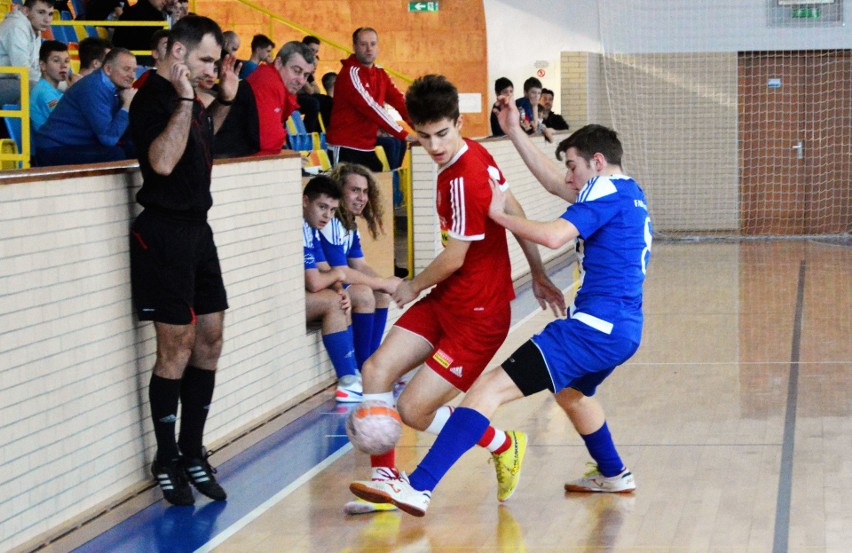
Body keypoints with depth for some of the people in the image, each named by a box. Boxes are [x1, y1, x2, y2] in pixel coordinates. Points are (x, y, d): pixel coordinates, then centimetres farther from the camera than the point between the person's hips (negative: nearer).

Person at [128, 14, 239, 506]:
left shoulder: (186, 98, 13)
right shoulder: (154, 98, -14)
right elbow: (163, 160, -28)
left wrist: (223, 100, 18)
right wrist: (185, 101, -26)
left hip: (197, 229, 9)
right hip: (165, 231, -9)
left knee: (210, 340, 10)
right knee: (177, 347, -4)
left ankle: (192, 453, 18)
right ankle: (167, 461, 9)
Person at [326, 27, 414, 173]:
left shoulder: (380, 73, 11)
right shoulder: (351, 73, -14)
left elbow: (399, 101, 2)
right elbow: (370, 107, -22)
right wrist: (403, 134, -24)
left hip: (368, 149, 8)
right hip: (345, 149, -8)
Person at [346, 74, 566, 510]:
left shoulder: (464, 179, -24)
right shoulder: (473, 155, 4)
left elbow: (454, 258, -18)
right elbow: (515, 214, 13)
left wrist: (413, 286, 1)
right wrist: (538, 275, 20)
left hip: (477, 315, -9)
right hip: (446, 300, 9)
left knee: (414, 409, -8)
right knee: (376, 369, -2)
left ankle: (504, 446, 15)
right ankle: (385, 475, 6)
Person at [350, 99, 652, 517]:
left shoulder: (608, 193, -9)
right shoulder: (629, 192, 20)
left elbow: (553, 236, -23)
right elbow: (555, 186, 29)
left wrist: (499, 214, -10)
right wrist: (515, 133, 29)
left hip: (596, 326, -10)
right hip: (624, 330, 10)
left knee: (490, 389, -18)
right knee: (571, 391, 40)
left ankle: (418, 487, -29)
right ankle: (613, 475, 54)